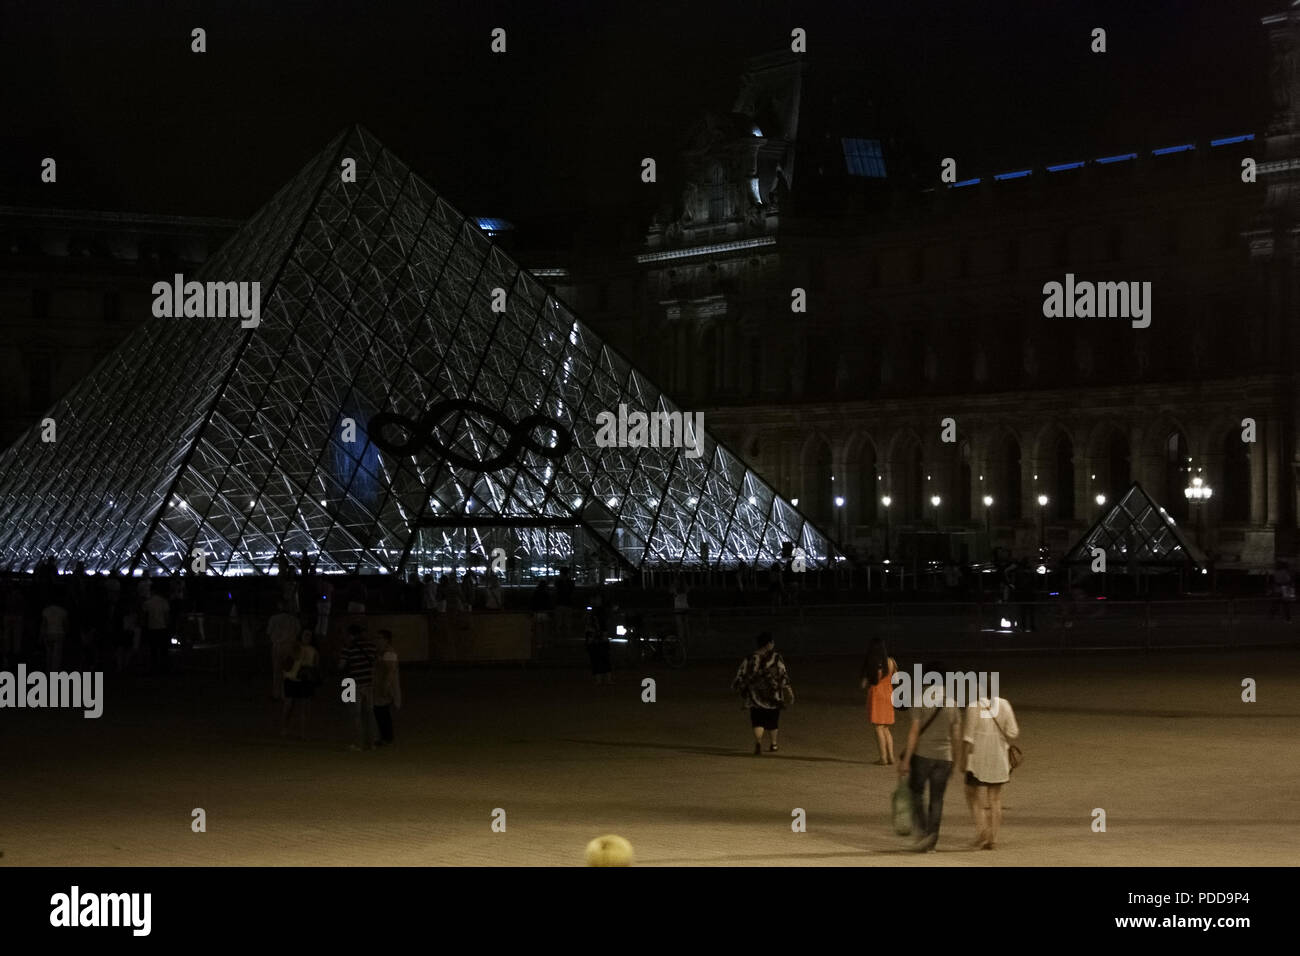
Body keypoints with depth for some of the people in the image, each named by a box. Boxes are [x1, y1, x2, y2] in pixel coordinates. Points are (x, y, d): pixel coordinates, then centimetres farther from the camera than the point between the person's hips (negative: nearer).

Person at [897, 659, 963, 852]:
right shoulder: (952, 705, 5)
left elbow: (914, 732, -12)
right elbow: (956, 737, 7)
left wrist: (906, 759, -10)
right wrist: (956, 762, 16)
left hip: (922, 755, -3)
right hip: (944, 757, 3)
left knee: (916, 793, 11)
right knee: (937, 799, 8)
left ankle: (921, 830, -3)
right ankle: (932, 838, 6)